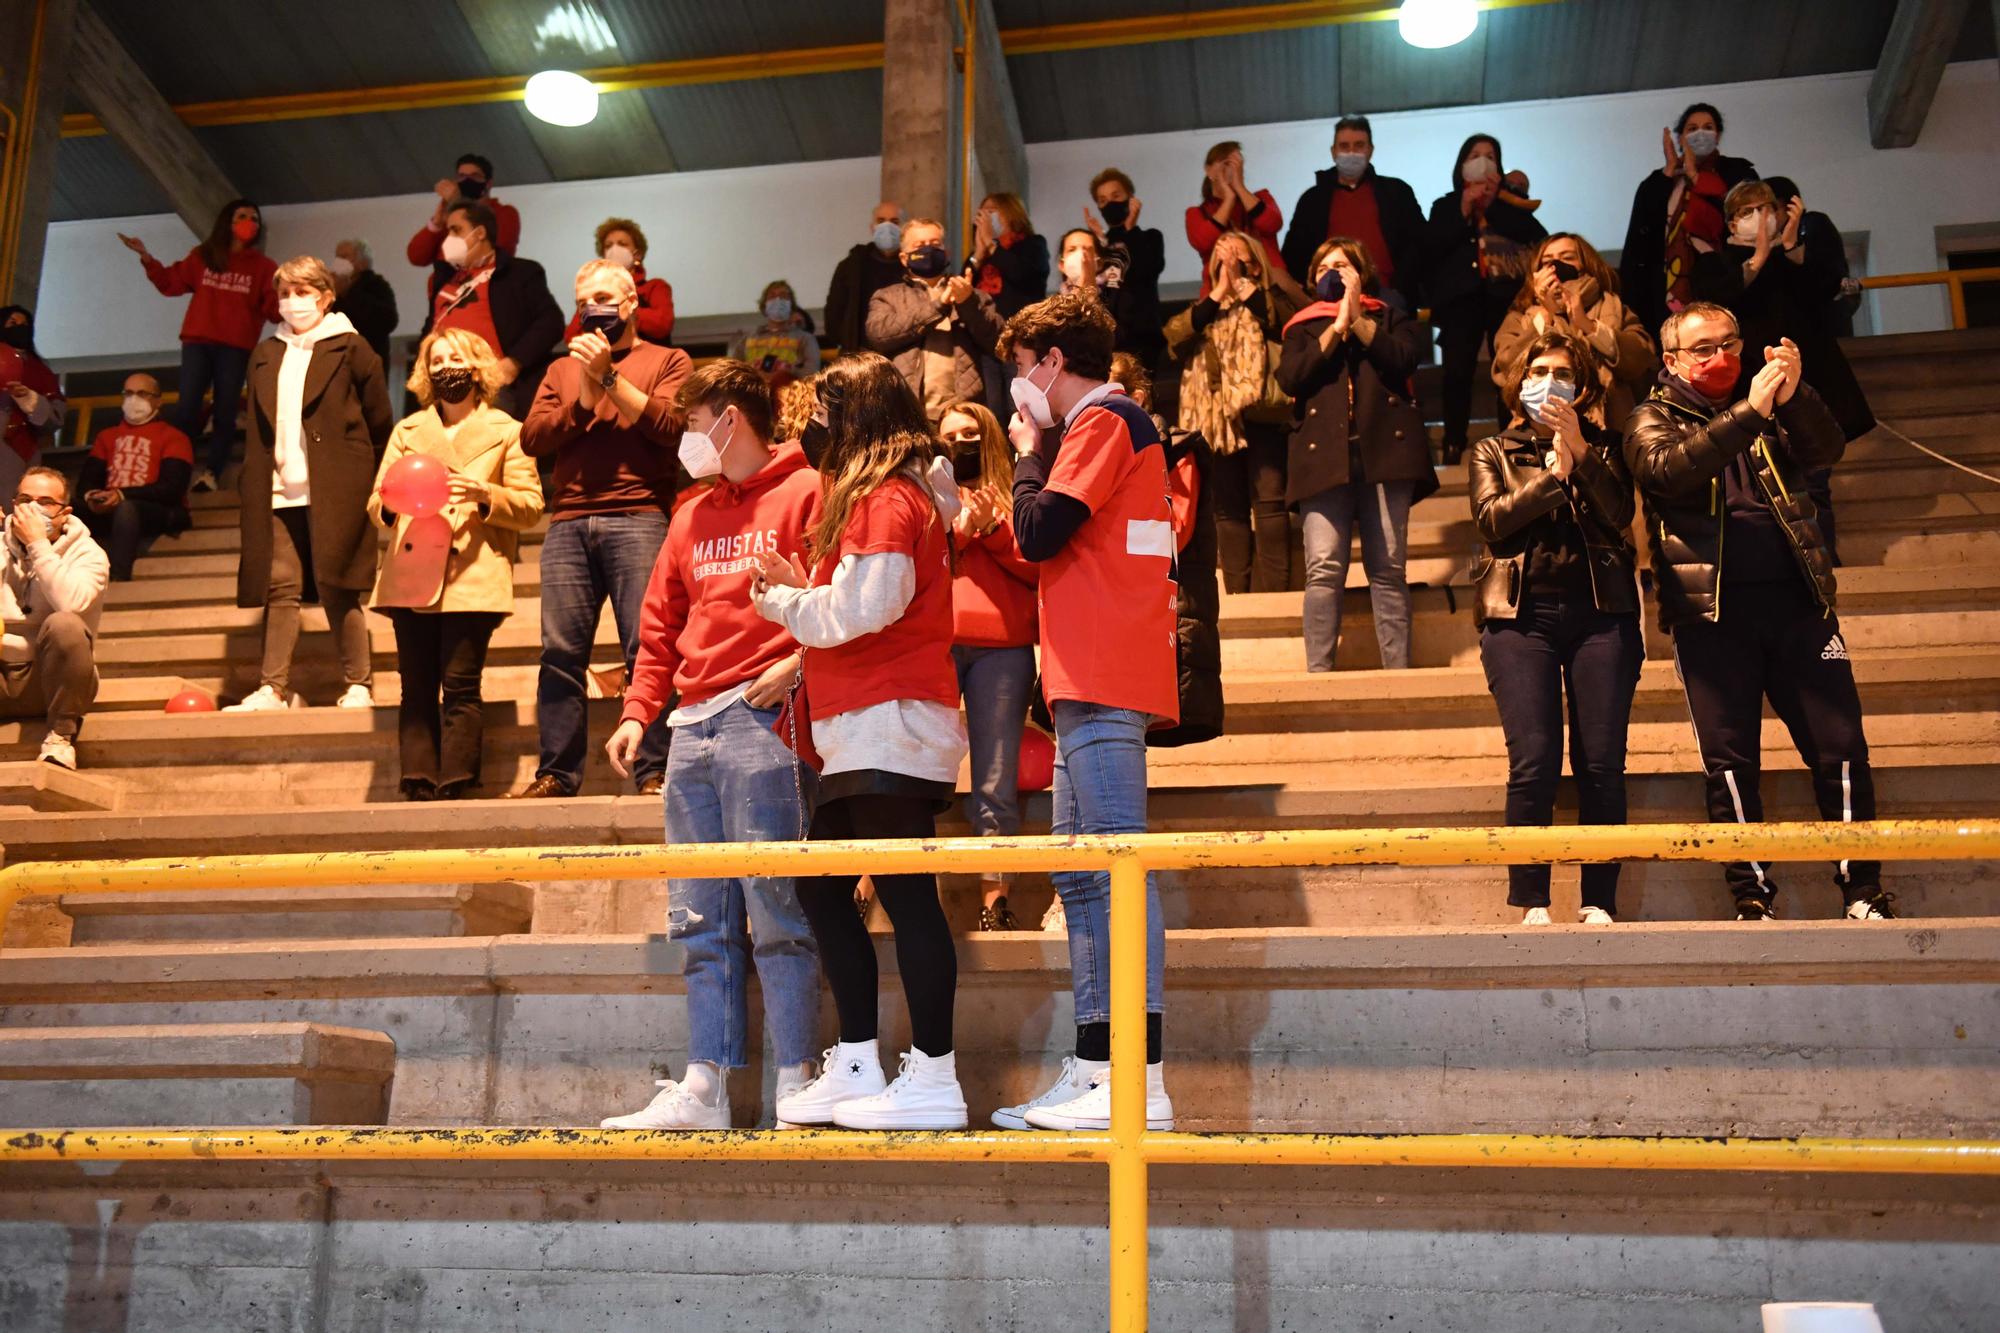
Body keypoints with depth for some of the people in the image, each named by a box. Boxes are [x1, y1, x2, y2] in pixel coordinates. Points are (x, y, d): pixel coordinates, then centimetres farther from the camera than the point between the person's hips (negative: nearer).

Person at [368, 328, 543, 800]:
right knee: (416, 688, -1)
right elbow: (375, 504, 18)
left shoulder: (506, 431, 12)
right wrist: (389, 502, -6)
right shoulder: (407, 430, 22)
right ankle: (418, 789, -2)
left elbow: (531, 506, 4)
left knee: (460, 686, -10)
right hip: (410, 575, 3)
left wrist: (484, 496, -13)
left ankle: (453, 790, -8)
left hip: (471, 578, -3)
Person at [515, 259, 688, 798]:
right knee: (560, 650, -2)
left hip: (639, 518, -4)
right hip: (568, 524, 4)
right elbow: (532, 438, 11)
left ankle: (654, 772, -8)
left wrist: (610, 378, -4)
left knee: (646, 647, -10)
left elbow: (671, 425, -5)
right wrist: (584, 399, 0)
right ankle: (557, 773, 1)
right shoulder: (562, 369, 26)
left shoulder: (668, 361, 14)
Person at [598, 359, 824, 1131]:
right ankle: (704, 1088, 11)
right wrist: (638, 712, 13)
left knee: (774, 907, -8)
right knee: (700, 917, 7)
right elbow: (662, 628, 23)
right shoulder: (692, 518, 24)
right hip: (692, 728, 8)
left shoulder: (806, 495, 1)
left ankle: (796, 1085, -1)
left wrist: (796, 664, -21)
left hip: (765, 723, -8)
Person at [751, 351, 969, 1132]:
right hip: (861, 737, 11)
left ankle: (934, 1078, -4)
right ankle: (856, 1069, 18)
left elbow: (862, 608, -18)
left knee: (905, 895, -8)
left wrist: (780, 602, -3)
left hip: (891, 726, -11)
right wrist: (799, 583, 10)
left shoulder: (887, 498, -9)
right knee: (822, 889, 12)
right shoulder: (888, 497, 22)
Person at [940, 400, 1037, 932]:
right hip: (931, 644, 0)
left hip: (1003, 648, 0)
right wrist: (957, 531, -2)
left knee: (996, 780, -2)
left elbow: (1039, 567, 6)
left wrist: (993, 530, -5)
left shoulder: (1014, 499, 18)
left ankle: (994, 896, 0)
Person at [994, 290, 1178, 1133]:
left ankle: (1140, 1083, -13)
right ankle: (1094, 1070, 15)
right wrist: (1038, 455, 16)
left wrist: (1029, 456, 1)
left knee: (1119, 871, -13)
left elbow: (1039, 533, -14)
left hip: (1102, 684, -11)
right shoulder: (1116, 425, 25)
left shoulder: (1102, 423, -5)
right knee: (1081, 879, 11)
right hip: (1091, 684, 11)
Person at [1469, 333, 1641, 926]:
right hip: (1520, 615, -1)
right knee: (1534, 762, -11)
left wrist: (1579, 454, -9)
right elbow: (1493, 520, -2)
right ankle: (1531, 904, -4)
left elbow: (1619, 514, -1)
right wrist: (1554, 473, -9)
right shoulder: (1491, 453, 17)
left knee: (1602, 765, -6)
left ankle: (1599, 903, 2)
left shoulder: (1603, 448, 17)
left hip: (1600, 611, 1)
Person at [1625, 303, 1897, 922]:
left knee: (1841, 746, -2)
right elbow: (1671, 468, -14)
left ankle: (1863, 891, 8)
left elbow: (1826, 449, 1)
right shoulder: (1652, 419, 9)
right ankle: (1752, 896, 7)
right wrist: (1749, 412, -23)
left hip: (1796, 601, 3)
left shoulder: (1774, 411, 20)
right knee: (1729, 759, -2)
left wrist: (1795, 395, -18)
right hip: (1711, 612, -3)